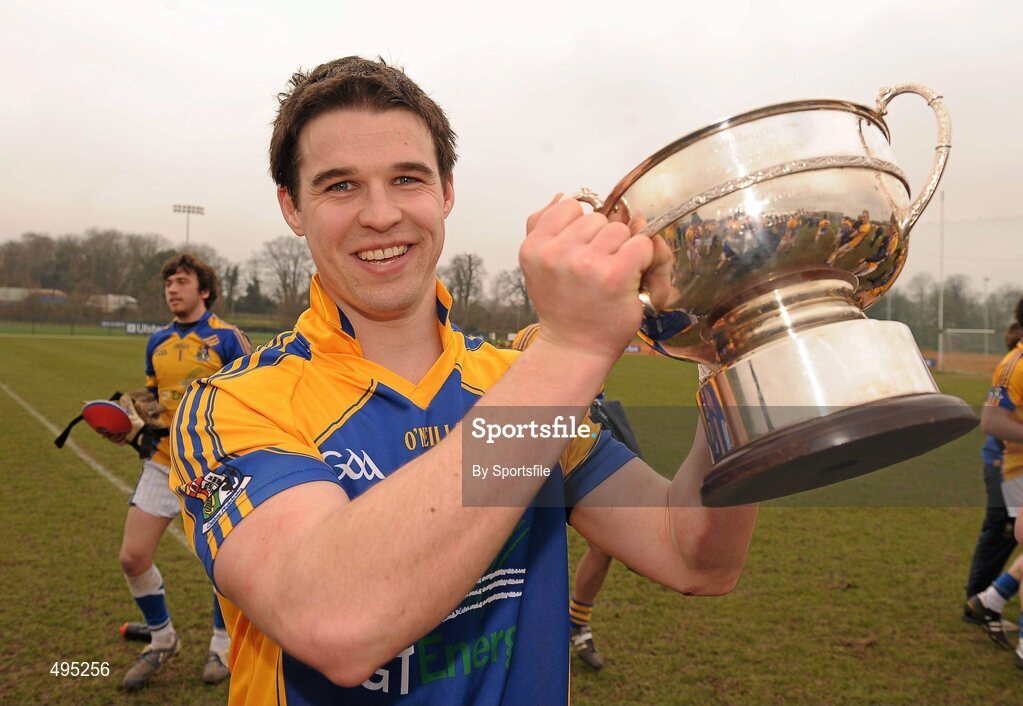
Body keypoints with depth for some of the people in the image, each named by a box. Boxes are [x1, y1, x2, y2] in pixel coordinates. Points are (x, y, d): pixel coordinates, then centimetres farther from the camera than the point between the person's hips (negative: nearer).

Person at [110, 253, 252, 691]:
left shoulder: (227, 338, -7)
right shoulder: (157, 342, 9)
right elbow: (152, 400, 19)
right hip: (164, 462, 5)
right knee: (133, 556, 2)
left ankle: (223, 645, 28)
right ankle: (161, 640, 26)